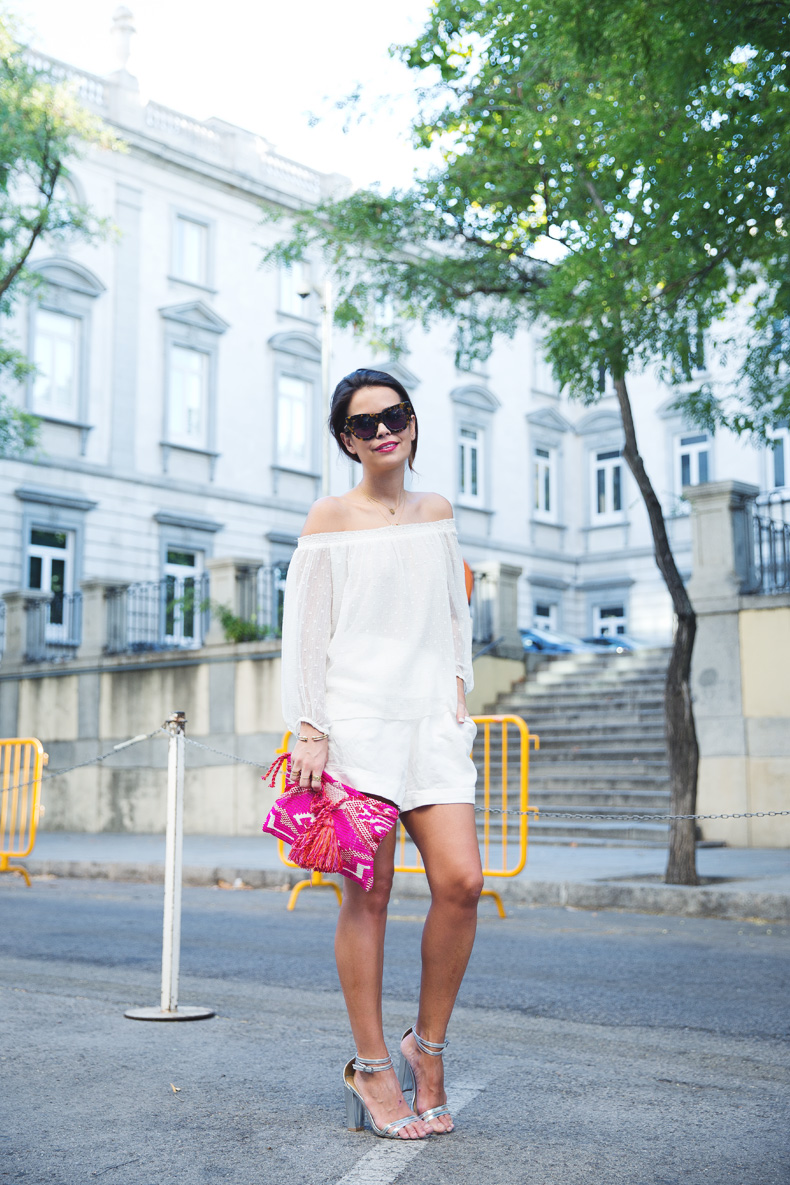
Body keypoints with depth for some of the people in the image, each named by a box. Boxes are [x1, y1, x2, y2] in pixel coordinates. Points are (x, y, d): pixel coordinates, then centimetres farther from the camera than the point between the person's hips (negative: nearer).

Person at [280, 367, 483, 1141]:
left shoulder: (438, 513, 17)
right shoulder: (331, 518, 5)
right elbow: (304, 629, 1)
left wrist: (457, 690, 11)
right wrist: (308, 730, -7)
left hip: (431, 719, 4)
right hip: (356, 717, -4)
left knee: (461, 880, -8)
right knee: (369, 892, -4)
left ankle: (427, 1047, 10)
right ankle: (370, 1066, 10)